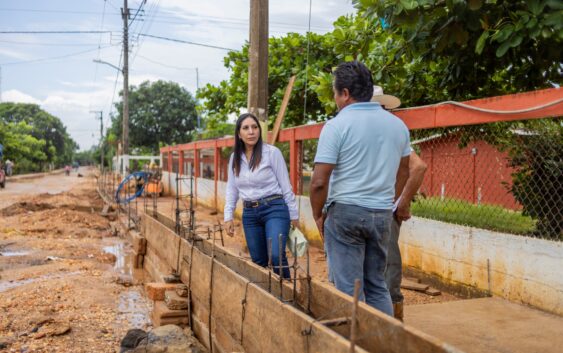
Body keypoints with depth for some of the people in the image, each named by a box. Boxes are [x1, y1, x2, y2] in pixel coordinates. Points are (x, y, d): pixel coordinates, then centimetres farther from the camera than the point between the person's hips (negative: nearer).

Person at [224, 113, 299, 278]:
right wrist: (228, 217, 9)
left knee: (276, 255, -22)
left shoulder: (272, 152, -8)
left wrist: (294, 215, -3)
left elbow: (285, 185, -5)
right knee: (258, 261, 8)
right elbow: (231, 189, 14)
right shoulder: (235, 157, 7)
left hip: (274, 209, -5)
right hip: (249, 213, 5)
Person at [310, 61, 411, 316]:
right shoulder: (397, 125, 8)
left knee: (349, 289, 2)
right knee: (377, 285, 17)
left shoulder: (337, 126, -10)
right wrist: (401, 205, 31)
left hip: (346, 211, -5)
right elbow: (403, 172, 18)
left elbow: (319, 181, -14)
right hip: (383, 214, 6)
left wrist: (318, 215, 0)